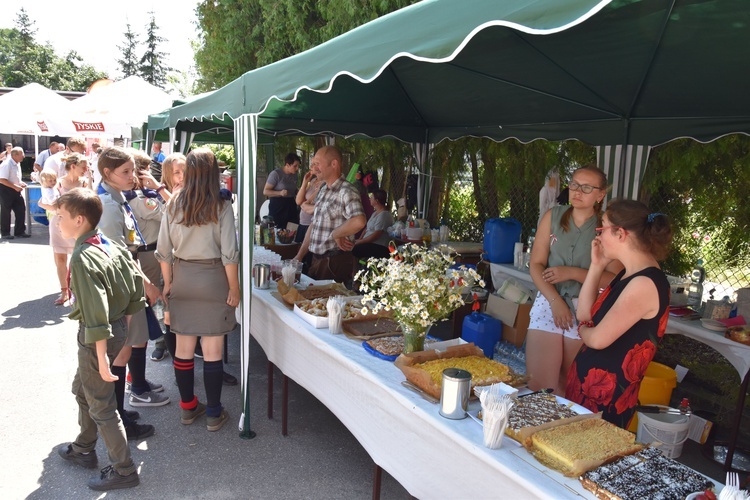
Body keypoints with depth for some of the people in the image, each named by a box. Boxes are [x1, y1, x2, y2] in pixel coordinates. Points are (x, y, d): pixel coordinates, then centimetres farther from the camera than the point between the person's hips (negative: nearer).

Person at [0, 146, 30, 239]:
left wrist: (20, 183, 4)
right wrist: (15, 186, -24)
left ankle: (19, 231, 15)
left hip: (14, 190, 8)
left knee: (21, 209, 6)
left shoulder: (17, 164, 6)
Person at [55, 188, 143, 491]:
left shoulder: (82, 259, -23)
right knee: (83, 389, 27)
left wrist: (102, 357, -23)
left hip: (96, 338, -9)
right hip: (119, 328, 9)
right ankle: (83, 449, 46)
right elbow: (136, 289, 6)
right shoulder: (113, 247, 1)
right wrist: (123, 326, 16)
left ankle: (124, 470, 19)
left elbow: (95, 312, -26)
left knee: (100, 405, 6)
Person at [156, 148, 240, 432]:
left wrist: (168, 283, 14)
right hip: (212, 280, -4)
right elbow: (229, 254, -13)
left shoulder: (174, 205, -1)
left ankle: (188, 408, 28)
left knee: (183, 347, 13)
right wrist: (234, 289, -3)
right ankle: (214, 414, 16)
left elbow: (164, 251, 2)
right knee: (213, 351, 5)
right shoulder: (221, 207, -11)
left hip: (182, 279, 4)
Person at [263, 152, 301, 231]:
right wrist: (280, 193, -25)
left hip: (291, 206, 6)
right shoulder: (276, 174, -9)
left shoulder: (294, 175, 11)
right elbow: (265, 191, -10)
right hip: (277, 207, -6)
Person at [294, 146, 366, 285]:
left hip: (335, 262, -8)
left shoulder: (346, 191, -16)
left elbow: (359, 221, -34)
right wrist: (299, 256, 16)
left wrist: (335, 234, -18)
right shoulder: (322, 191, 13)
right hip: (316, 259, 8)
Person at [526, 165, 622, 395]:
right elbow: (536, 264, 1)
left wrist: (572, 273, -16)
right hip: (549, 303, 2)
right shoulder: (553, 216, 5)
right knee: (537, 385, -3)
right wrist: (556, 301, -9)